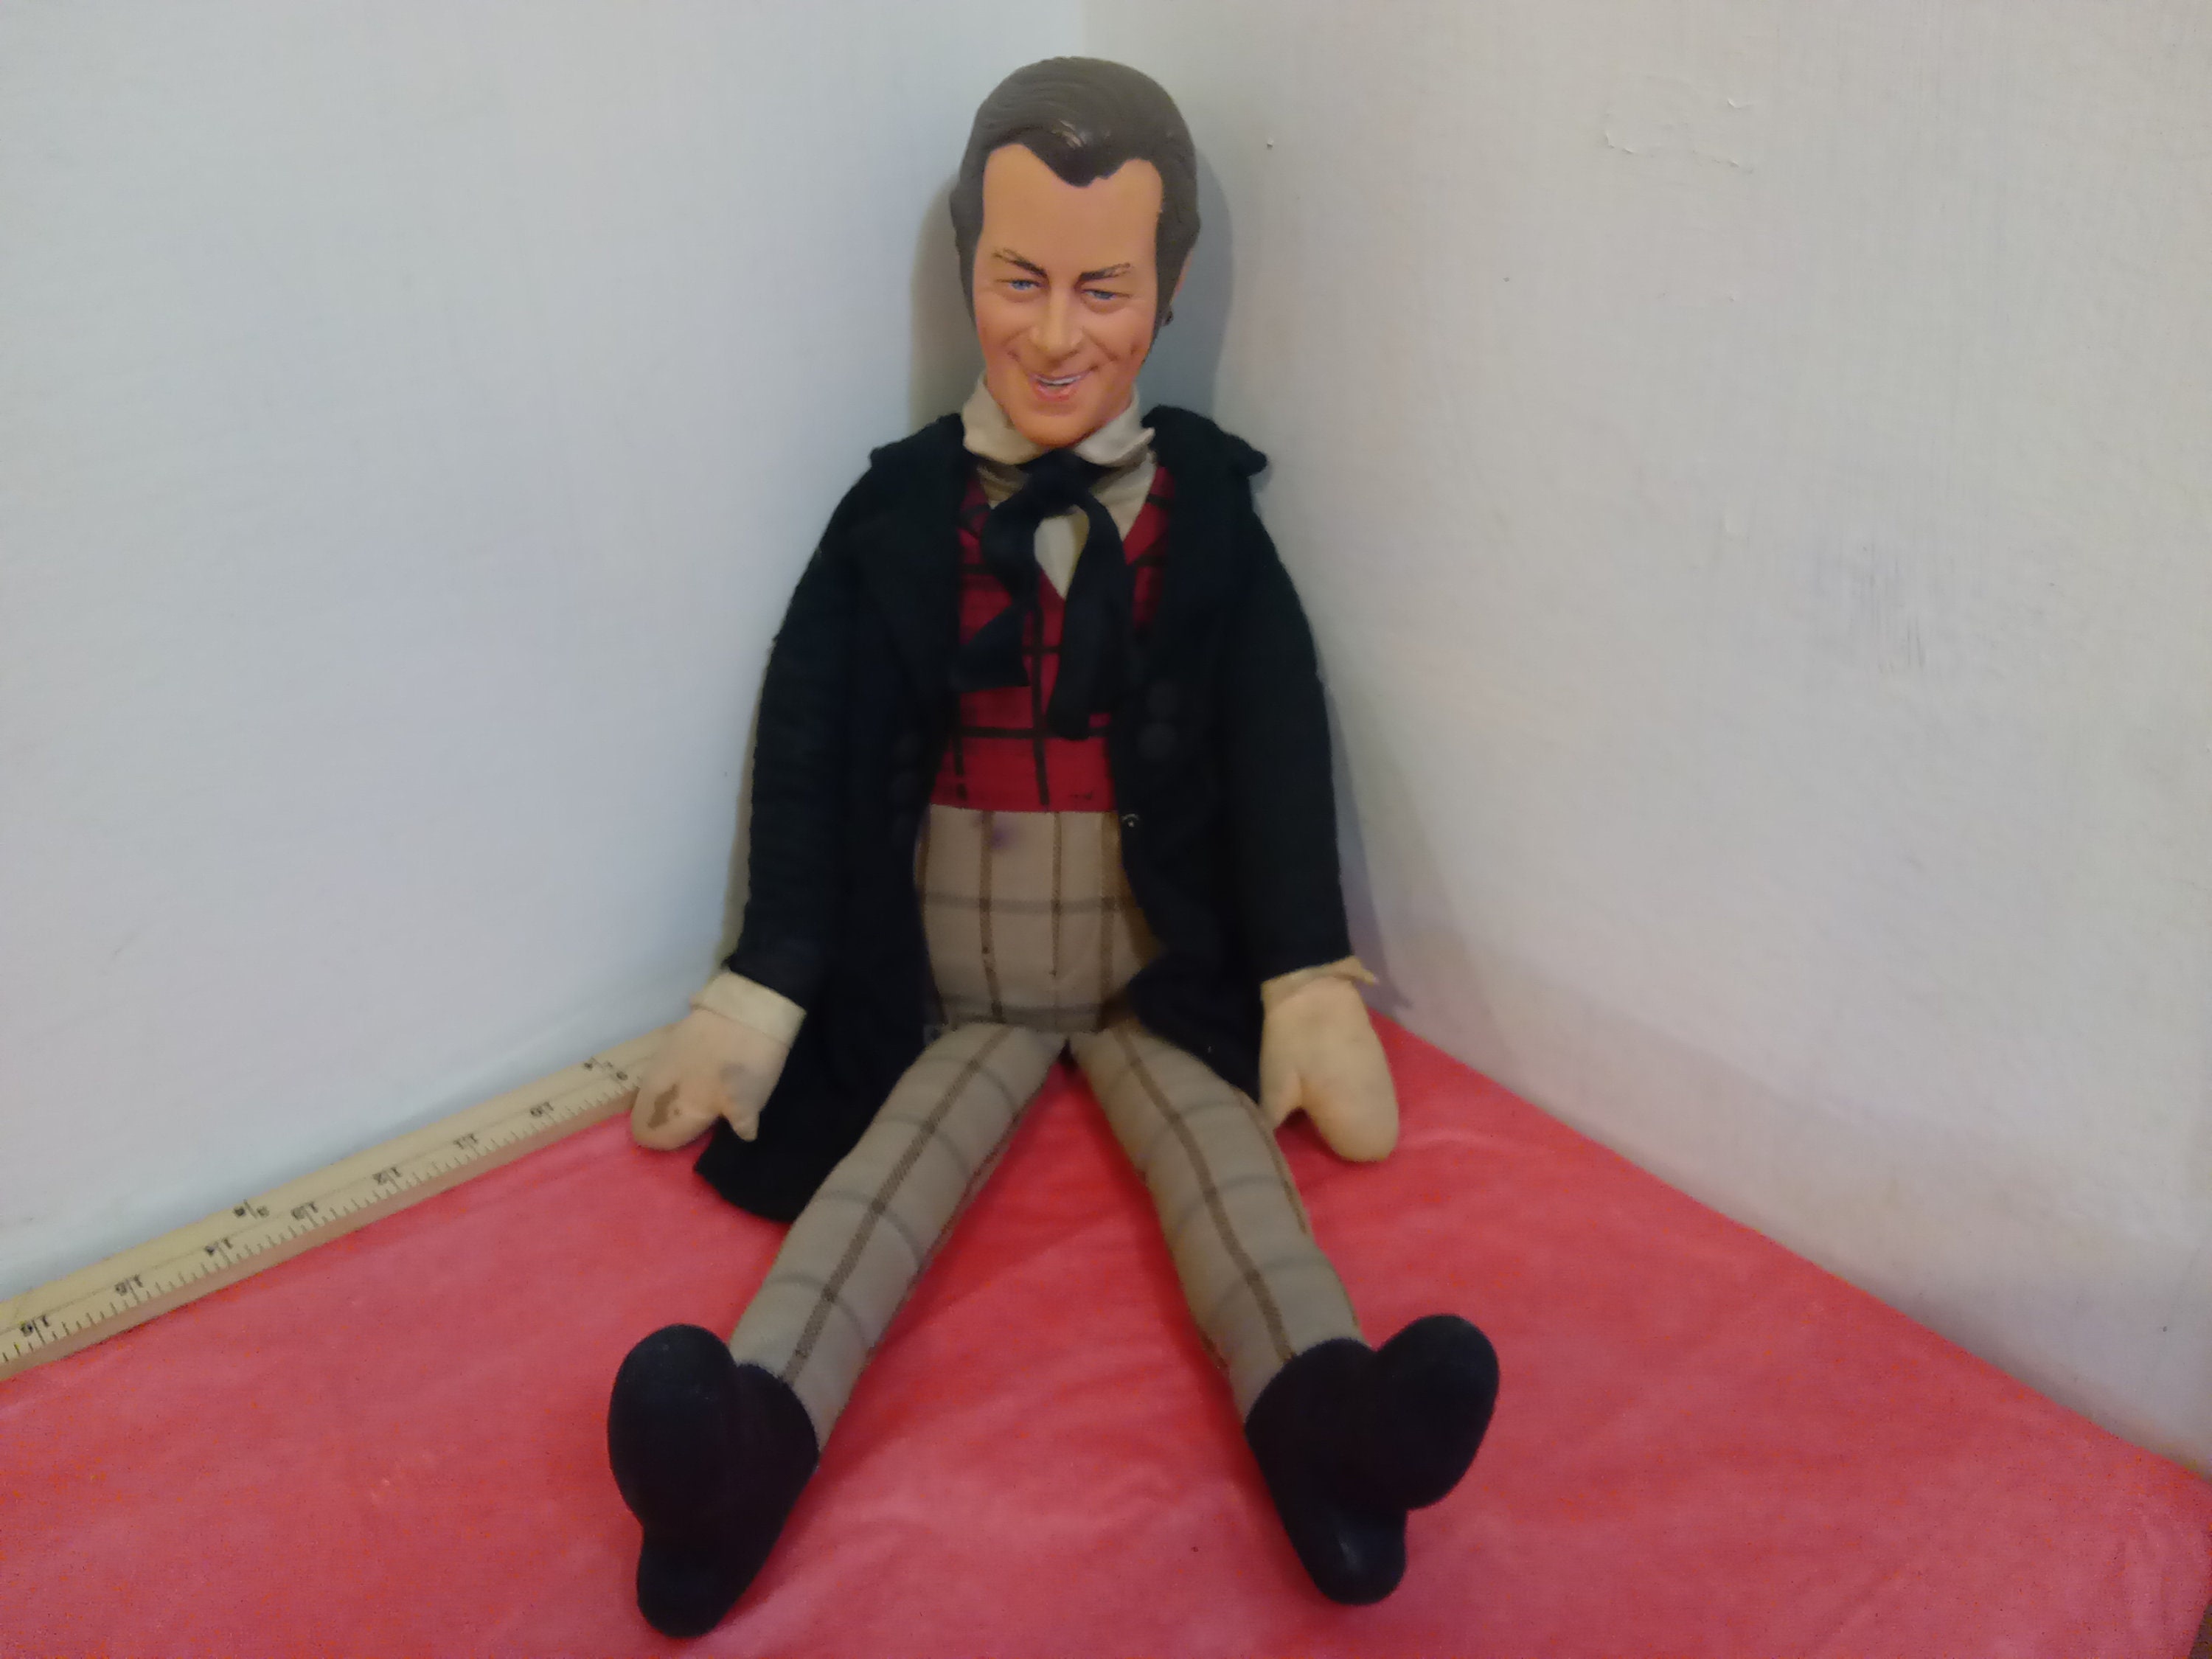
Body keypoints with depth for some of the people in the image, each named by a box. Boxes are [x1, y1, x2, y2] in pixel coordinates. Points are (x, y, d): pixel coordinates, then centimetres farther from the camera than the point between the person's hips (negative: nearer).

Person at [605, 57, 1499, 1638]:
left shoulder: (1203, 505, 3)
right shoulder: (901, 510, 2)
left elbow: (1278, 755, -2)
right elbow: (807, 768, 1)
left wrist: (1310, 993, -8)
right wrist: (756, 1003, -1)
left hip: (1165, 974, 1)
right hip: (954, 987, 0)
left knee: (1221, 1150, -22)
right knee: (896, 1161, -20)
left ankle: (1326, 1423, -43)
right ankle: (750, 1445, -41)